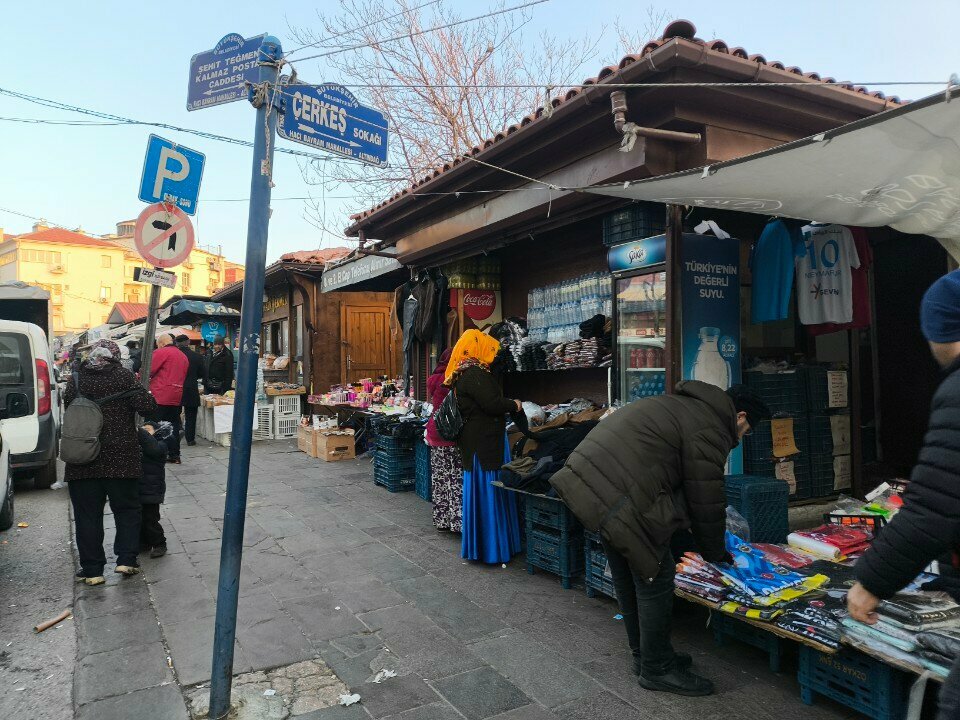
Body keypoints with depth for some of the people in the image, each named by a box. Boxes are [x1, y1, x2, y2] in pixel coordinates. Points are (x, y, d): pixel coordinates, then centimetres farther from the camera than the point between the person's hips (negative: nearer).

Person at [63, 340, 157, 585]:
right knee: (127, 509, 14)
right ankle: (126, 560, 9)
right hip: (120, 458, -2)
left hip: (82, 460, 2)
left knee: (87, 514, 10)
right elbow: (145, 405, -14)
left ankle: (92, 570, 14)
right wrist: (150, 398, 7)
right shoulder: (123, 376, -6)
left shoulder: (77, 379, 2)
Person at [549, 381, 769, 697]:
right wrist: (714, 552, 13)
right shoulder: (710, 429, -6)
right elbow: (706, 500, -3)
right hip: (617, 495, -11)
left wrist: (682, 534, 33)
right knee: (655, 579, 4)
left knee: (628, 576, 22)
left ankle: (644, 655, 38)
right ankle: (657, 669, 20)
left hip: (588, 478, 11)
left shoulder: (688, 407, 25)